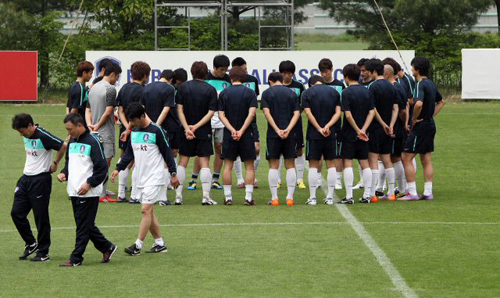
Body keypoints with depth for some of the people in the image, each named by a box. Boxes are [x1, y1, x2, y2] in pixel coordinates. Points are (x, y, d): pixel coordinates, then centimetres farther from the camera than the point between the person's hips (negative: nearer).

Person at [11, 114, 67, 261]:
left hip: (40, 180, -8)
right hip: (26, 178, 8)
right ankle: (31, 244, 21)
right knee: (16, 213, 5)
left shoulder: (43, 136, -18)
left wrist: (55, 163, -8)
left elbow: (63, 146, -20)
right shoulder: (26, 136, 8)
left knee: (41, 217, -2)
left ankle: (43, 253, 7)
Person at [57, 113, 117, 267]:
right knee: (86, 225, 12)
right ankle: (107, 248, 23)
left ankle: (76, 258, -2)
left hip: (88, 193, -9)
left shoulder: (93, 141, -12)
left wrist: (89, 183, -18)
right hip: (74, 192, 9)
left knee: (83, 226, -4)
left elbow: (102, 167, -13)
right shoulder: (72, 142, 14)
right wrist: (64, 173, 6)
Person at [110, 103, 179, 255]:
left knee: (146, 209, -12)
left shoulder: (156, 131, -10)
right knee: (148, 212, 9)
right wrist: (118, 169, 8)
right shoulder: (134, 132, 10)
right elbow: (129, 153, 19)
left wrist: (173, 174, -6)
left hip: (154, 178, -8)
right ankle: (159, 243, 17)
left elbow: (167, 152, -7)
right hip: (141, 178, 8)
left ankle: (138, 245, -14)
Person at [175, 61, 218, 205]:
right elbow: (211, 112, -9)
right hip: (204, 132, -1)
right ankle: (206, 196, -5)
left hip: (186, 131, 1)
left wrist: (187, 127, -10)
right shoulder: (211, 89, -4)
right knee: (204, 163, 2)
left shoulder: (184, 87, 1)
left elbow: (179, 109, -5)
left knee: (182, 163, 8)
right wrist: (196, 126, -11)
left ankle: (178, 195, 6)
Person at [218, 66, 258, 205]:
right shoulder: (250, 93, -2)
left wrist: (232, 130, -11)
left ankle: (228, 197, 4)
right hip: (246, 134, -1)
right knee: (249, 166, 5)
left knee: (228, 165, 7)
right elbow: (251, 113, -12)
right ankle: (249, 197, -1)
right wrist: (241, 131, -13)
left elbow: (221, 114, -4)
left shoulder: (224, 93, 2)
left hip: (229, 134, 1)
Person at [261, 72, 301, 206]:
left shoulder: (267, 93, 1)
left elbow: (267, 113, -9)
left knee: (273, 166, 4)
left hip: (273, 134, -2)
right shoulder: (292, 93, 7)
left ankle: (274, 198, 1)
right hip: (290, 134, 2)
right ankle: (290, 197, 3)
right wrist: (288, 129, -10)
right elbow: (296, 113, -2)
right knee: (290, 165, 7)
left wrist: (277, 130, -12)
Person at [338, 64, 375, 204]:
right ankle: (366, 195, 10)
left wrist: (358, 130, -9)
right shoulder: (366, 91, 5)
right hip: (363, 134, 5)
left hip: (349, 134, -5)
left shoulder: (347, 92, -11)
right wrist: (363, 130, -6)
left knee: (347, 163, -1)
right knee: (364, 163, 9)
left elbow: (348, 115, -17)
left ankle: (349, 196, -5)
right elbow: (372, 112, 0)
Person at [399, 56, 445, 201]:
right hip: (430, 125, 9)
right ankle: (428, 192, 10)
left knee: (407, 158, -3)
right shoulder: (431, 84, 12)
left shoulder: (420, 84, -16)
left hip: (420, 126, -9)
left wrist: (414, 119, -18)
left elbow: (419, 103, -34)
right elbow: (441, 102, 27)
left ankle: (412, 192, -5)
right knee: (426, 160, 11)